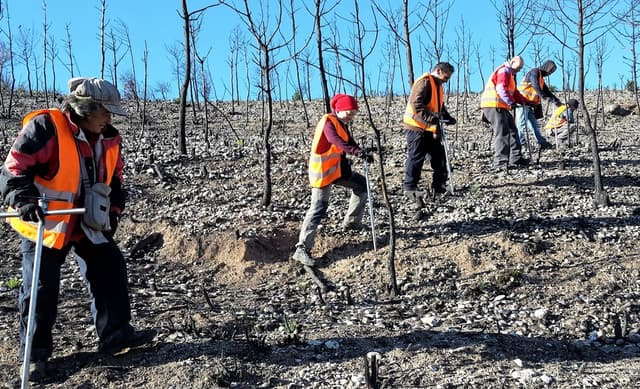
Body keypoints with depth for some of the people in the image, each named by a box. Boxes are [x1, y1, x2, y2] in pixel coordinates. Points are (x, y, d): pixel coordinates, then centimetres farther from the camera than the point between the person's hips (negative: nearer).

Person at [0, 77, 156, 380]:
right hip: (44, 225, -6)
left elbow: (114, 181, 16)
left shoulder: (108, 140, 3)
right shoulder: (44, 128, -18)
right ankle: (35, 352, 15)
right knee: (41, 290, 0)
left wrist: (112, 214, 12)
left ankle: (115, 334, 17)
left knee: (111, 270, 4)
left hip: (89, 225, 6)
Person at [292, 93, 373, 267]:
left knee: (362, 184, 19)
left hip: (337, 168, 9)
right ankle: (302, 249, -14)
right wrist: (358, 152, -44)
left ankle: (351, 221, 32)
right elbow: (337, 141, -33)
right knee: (319, 209, -14)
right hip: (322, 171, -9)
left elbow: (349, 142, 4)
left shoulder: (342, 124, 12)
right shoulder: (328, 122, -16)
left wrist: (361, 153, -16)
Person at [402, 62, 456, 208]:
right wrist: (431, 117, -32)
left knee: (439, 156, 9)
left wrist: (447, 117, 7)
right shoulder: (424, 82, -14)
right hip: (416, 127, -9)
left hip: (430, 129, 9)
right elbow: (416, 104, -25)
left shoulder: (438, 86, 18)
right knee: (416, 158, -6)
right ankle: (410, 188, 3)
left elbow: (440, 106, 26)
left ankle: (438, 186, 20)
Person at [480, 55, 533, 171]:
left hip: (501, 107, 11)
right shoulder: (504, 71, -7)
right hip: (494, 105, -11)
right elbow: (501, 88, -22)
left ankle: (516, 158, 19)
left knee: (512, 130, 13)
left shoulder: (510, 75, 28)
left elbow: (515, 93, 28)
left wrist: (527, 102, 19)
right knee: (502, 133, -15)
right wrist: (511, 102, -27)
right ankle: (500, 163, -19)